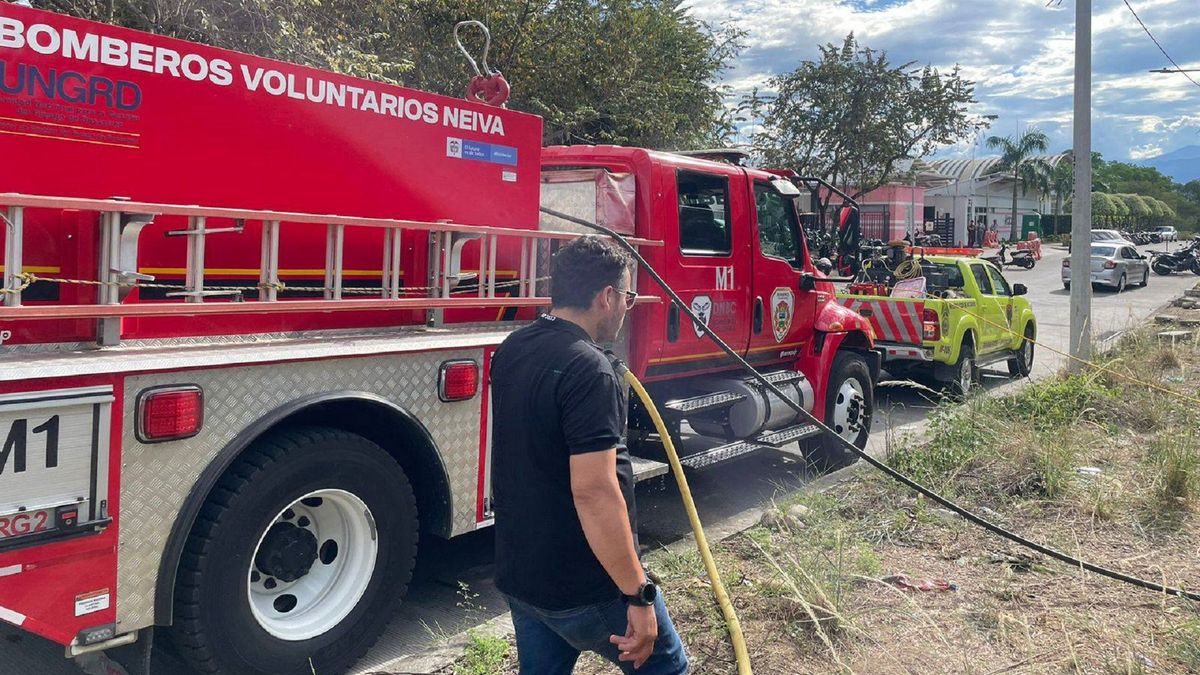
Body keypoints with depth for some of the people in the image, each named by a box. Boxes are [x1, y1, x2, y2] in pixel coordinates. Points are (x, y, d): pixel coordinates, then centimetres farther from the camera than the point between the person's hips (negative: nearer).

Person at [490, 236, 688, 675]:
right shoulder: (587, 368, -23)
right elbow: (593, 491, -28)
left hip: (518, 571, 8)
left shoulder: (511, 351, 3)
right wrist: (638, 595, -22)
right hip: (583, 586, -8)